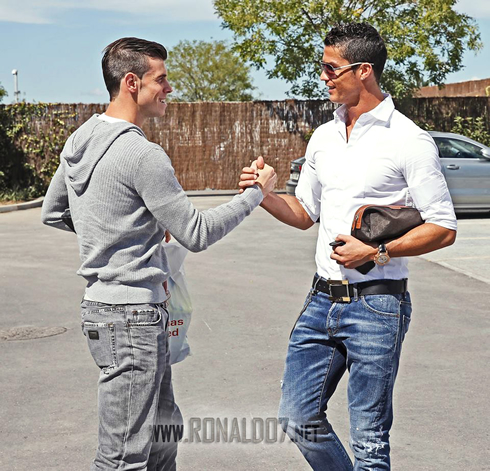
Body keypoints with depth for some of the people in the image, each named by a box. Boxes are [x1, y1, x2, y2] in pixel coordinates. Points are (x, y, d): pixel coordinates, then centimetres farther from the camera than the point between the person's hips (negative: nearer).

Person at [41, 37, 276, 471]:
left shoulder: (80, 141, 9)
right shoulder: (141, 154, -19)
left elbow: (52, 214, 21)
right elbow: (196, 234, -15)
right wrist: (256, 193, -4)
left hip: (102, 304, 10)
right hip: (132, 317, -10)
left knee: (164, 430, 21)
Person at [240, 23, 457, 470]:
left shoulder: (409, 140, -10)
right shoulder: (324, 136, 11)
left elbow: (443, 228, -10)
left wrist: (376, 252, -19)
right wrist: (263, 193, 0)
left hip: (375, 306, -7)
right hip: (322, 299, 7)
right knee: (299, 417, 10)